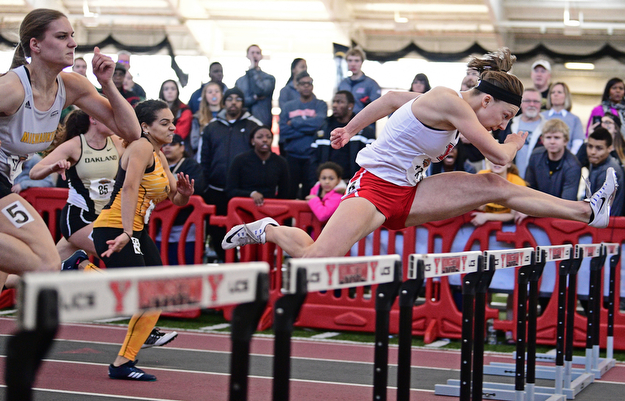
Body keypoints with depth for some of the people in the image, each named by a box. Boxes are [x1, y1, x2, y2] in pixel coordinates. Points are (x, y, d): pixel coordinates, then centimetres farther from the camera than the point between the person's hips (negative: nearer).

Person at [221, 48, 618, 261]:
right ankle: (268, 230, 6)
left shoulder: (452, 109, 9)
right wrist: (516, 142, 5)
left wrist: (350, 129, 31)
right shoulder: (449, 101, -19)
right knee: (316, 260, -24)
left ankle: (587, 212, 2)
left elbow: (390, 98, 21)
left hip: (406, 194, 9)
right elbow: (499, 155, -18)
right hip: (375, 186, -9)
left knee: (495, 187, -1)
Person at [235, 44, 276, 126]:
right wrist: (254, 98, -10)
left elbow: (261, 90, -12)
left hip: (263, 123, -2)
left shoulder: (269, 78, 8)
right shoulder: (240, 81, 16)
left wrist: (252, 69, -2)